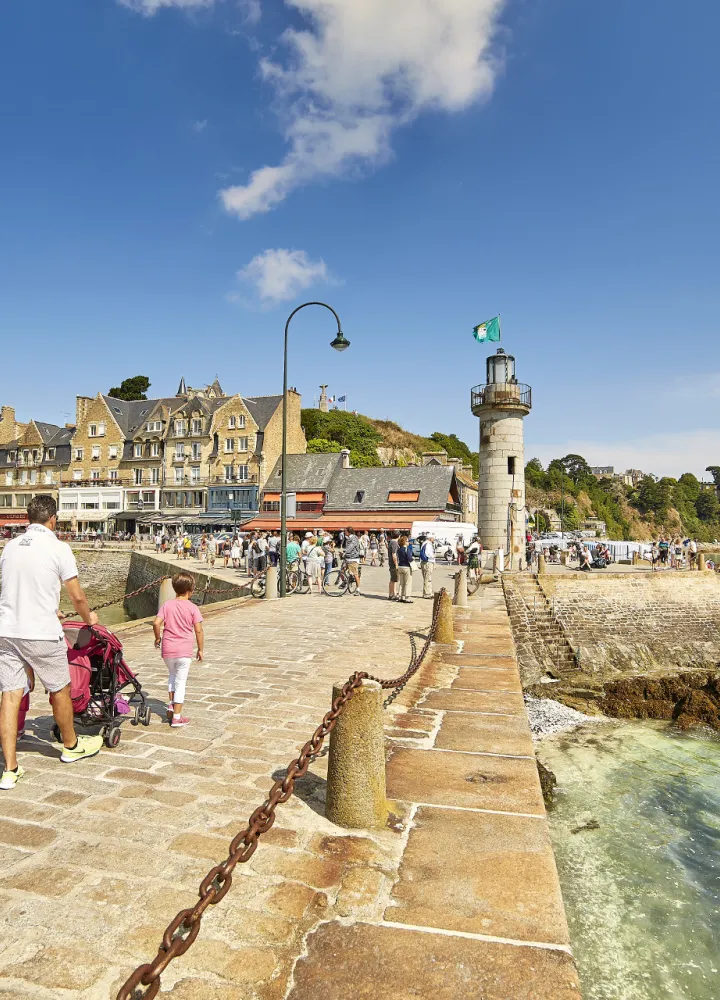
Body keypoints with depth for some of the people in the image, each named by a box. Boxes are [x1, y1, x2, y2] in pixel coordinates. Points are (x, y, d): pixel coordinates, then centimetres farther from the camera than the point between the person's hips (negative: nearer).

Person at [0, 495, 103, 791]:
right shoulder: (58, 548, -10)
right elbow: (77, 597, -7)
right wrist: (89, 618, 14)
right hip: (42, 634, -5)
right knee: (60, 691, 14)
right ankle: (71, 746, 34)